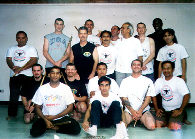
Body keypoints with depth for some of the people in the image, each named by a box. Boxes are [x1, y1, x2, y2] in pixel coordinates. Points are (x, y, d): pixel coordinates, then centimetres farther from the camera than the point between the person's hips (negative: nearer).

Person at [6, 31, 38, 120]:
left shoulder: (31, 49, 7)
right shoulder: (11, 49, 18)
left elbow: (34, 60, -7)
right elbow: (8, 60, 6)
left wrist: (21, 68, -16)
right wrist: (14, 68, -16)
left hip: (27, 75, -3)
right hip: (14, 76, 3)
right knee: (13, 95, 4)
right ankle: (11, 114, 16)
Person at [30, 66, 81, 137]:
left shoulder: (66, 88, -2)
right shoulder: (42, 89, 1)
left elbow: (70, 107, -4)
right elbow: (38, 107, 3)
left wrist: (54, 117, -12)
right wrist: (46, 120, -15)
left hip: (62, 118, 1)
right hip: (45, 118, 0)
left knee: (76, 129, -24)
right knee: (34, 132, -27)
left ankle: (53, 127, -3)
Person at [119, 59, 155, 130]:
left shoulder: (148, 81, 8)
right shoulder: (125, 81, 9)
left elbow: (148, 98, 1)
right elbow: (123, 98, 2)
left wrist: (140, 111, -13)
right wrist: (132, 111, -11)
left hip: (143, 110, 0)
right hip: (129, 110, 1)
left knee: (151, 126, -27)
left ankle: (142, 119, 7)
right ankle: (132, 119, 8)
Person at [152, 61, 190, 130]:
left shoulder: (179, 81, -9)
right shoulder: (159, 81, 6)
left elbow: (187, 96, -16)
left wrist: (180, 110, -17)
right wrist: (157, 109, 2)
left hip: (176, 109, -4)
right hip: (164, 110, 4)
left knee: (174, 127, -24)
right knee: (156, 125, -15)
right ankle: (168, 122, 12)